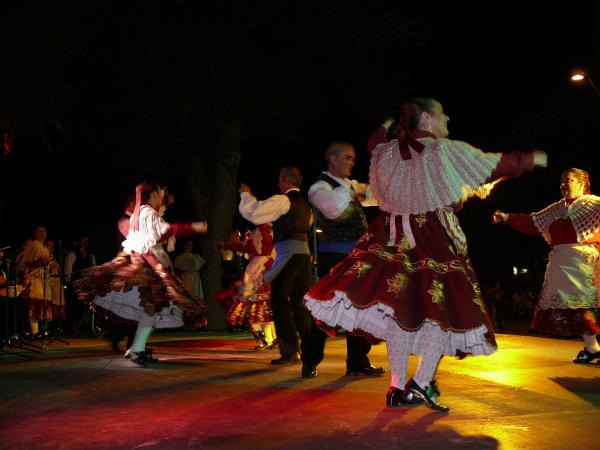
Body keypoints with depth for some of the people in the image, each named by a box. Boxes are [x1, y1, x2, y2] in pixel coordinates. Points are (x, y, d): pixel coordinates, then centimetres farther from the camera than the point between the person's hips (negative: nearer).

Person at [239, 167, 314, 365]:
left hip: (288, 254, -8)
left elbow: (253, 212, -10)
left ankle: (289, 352, -9)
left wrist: (245, 195, 7)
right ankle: (309, 350, 14)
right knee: (299, 302, 14)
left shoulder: (282, 200, -5)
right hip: (304, 252, 8)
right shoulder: (305, 204, 21)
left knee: (280, 302, -4)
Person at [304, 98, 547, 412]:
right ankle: (421, 383, -7)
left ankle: (398, 388, 10)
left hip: (396, 241, 6)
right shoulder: (446, 151, -7)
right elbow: (496, 165, 0)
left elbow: (374, 146, 33)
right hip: (436, 242, -6)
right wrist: (531, 159, 16)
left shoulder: (388, 151, 7)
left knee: (402, 307, 8)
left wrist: (384, 128, 51)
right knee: (445, 307, 2)